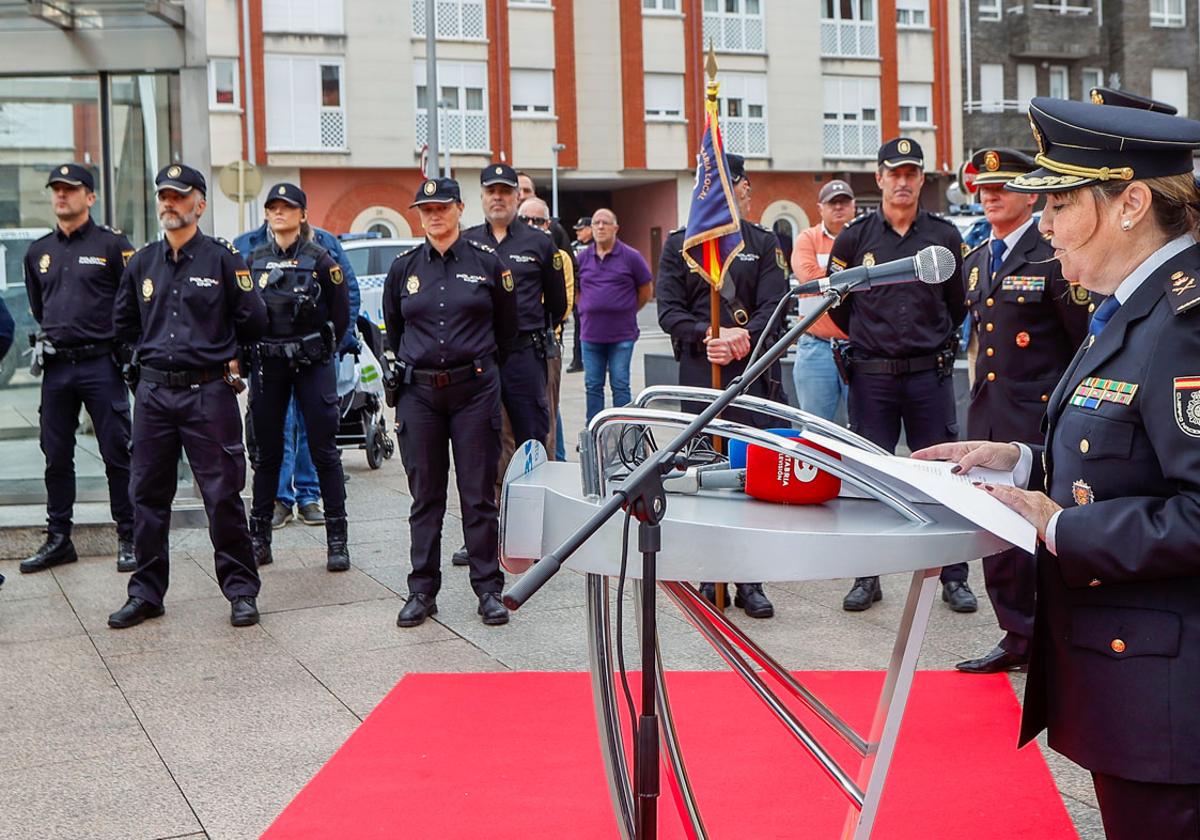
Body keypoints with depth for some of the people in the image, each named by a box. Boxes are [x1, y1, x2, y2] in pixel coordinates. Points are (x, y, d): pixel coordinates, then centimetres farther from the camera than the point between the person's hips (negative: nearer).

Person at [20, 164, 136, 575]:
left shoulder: (112, 244, -3)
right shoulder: (38, 251, 13)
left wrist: (122, 348, -1)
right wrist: (51, 335, 17)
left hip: (100, 366, -5)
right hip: (56, 367, 5)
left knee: (117, 454, -1)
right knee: (56, 457, 9)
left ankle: (128, 539, 7)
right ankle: (58, 539, 18)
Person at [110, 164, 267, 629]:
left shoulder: (224, 258, -3)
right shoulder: (142, 262, 10)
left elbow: (252, 321, 3)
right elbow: (123, 323, 23)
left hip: (208, 393, -4)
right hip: (153, 393, 4)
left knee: (223, 496, -1)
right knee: (148, 496, 8)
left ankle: (241, 591, 9)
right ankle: (146, 594, 18)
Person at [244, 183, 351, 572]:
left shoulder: (320, 259, -2)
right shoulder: (255, 259, 8)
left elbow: (341, 315, 2)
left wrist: (319, 348, 5)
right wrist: (255, 346, 8)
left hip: (312, 365, -3)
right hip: (266, 365, 3)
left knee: (324, 450, -2)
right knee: (266, 452, 8)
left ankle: (337, 540, 2)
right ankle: (259, 539, 15)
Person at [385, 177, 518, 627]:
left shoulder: (487, 262, 1)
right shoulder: (403, 268, 7)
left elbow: (507, 326, 12)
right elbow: (393, 328, 21)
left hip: (475, 388, -2)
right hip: (418, 392, 2)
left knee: (479, 494, 1)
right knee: (425, 496, 6)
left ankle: (489, 588, 11)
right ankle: (422, 590, 14)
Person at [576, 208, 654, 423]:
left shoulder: (631, 257, -2)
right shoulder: (582, 258, 7)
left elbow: (646, 290, 6)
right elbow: (575, 290, 20)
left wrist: (627, 312, 8)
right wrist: (587, 311, 10)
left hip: (622, 335, -3)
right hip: (590, 333, 3)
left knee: (620, 385, 0)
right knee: (592, 386, 8)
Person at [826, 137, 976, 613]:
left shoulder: (944, 236, 4)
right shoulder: (855, 237, 2)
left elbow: (958, 305, 15)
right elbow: (837, 303, 12)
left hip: (930, 374, 0)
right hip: (871, 376, 0)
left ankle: (954, 577, 14)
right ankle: (867, 576, 16)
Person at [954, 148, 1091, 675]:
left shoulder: (1053, 256, -9)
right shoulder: (975, 262, 15)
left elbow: (1088, 344, -9)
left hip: (1039, 418, -8)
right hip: (987, 415, 8)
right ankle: (1017, 637, 23)